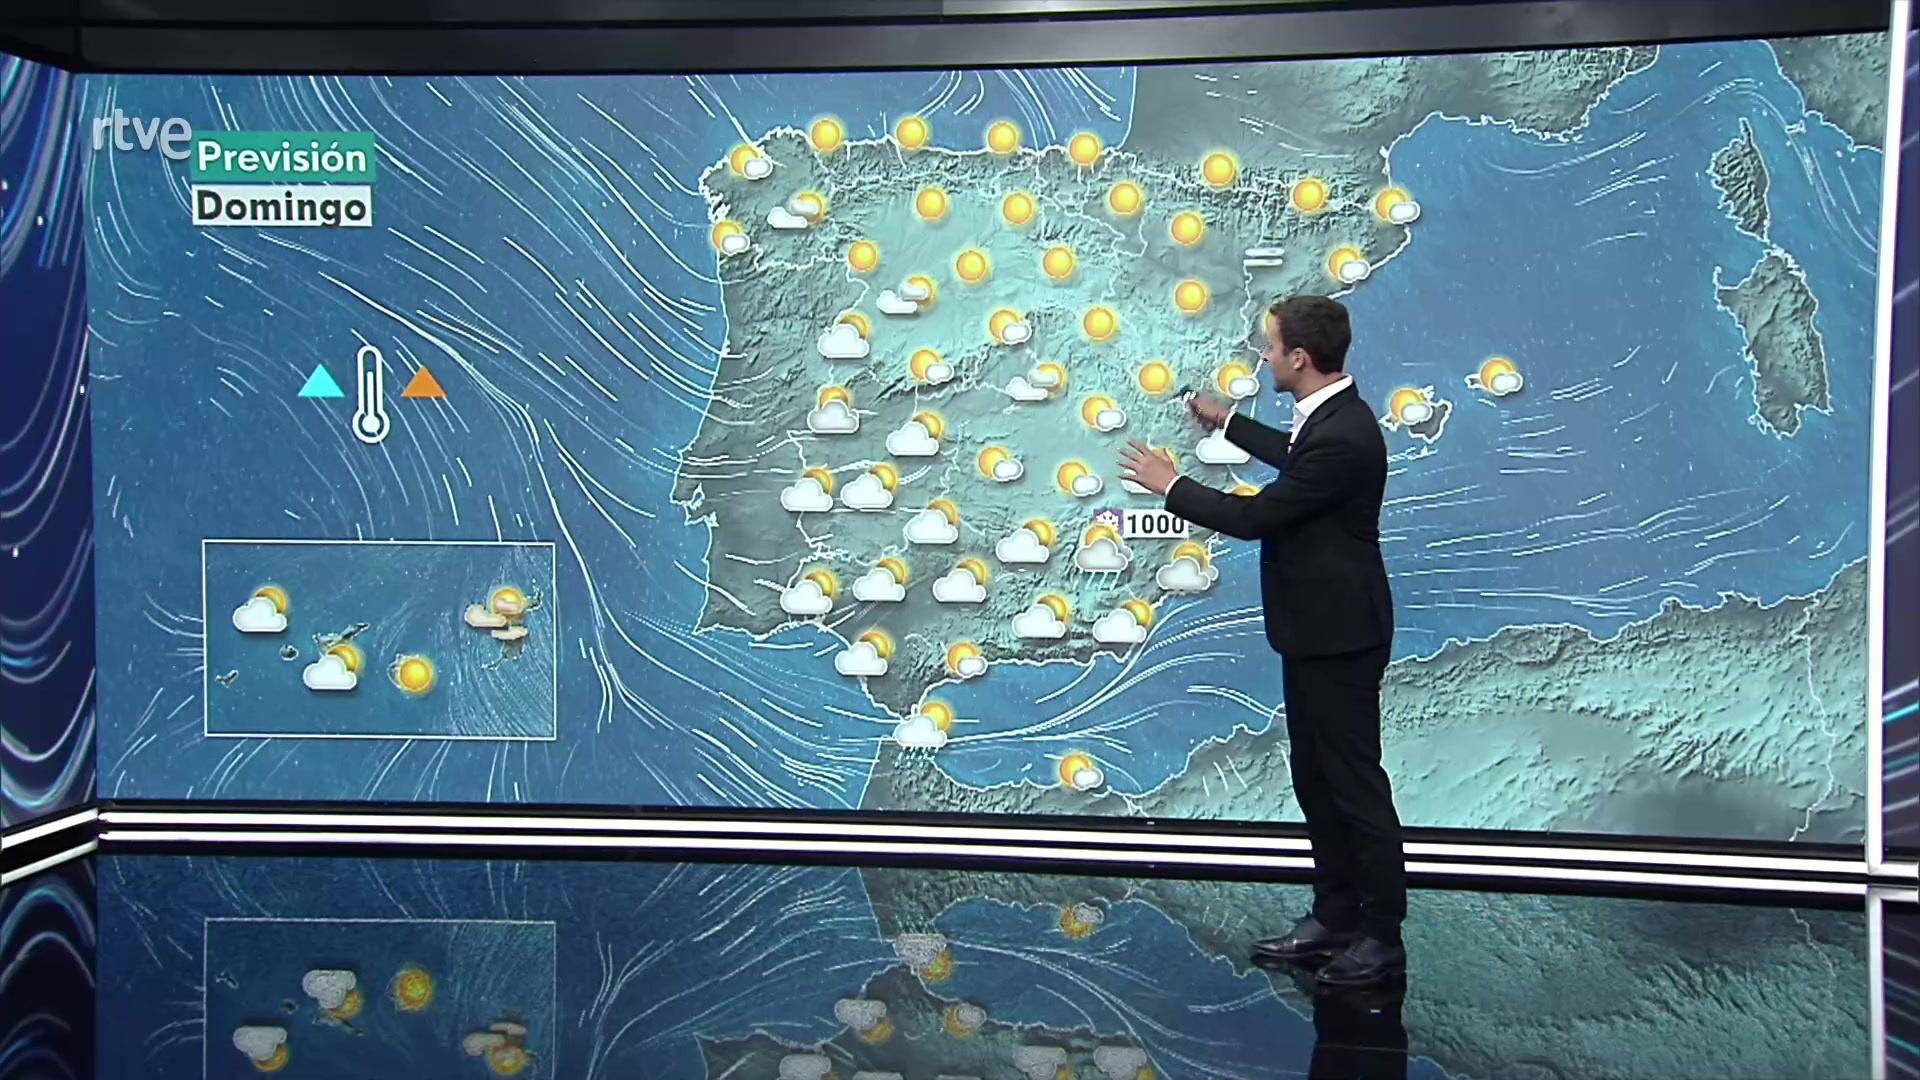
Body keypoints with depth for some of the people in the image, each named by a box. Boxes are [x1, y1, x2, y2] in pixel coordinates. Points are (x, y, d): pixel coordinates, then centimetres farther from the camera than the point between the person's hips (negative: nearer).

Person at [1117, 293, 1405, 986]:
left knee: (1355, 781, 0)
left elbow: (1253, 517, -22)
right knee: (1316, 779, 16)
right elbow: (1296, 460, 29)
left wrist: (1169, 484, -10)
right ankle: (1336, 917, 28)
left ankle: (1382, 935, 13)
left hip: (1338, 635, -10)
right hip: (1313, 629, 10)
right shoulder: (1331, 416, 6)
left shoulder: (1343, 436, -26)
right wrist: (1227, 422, 35)